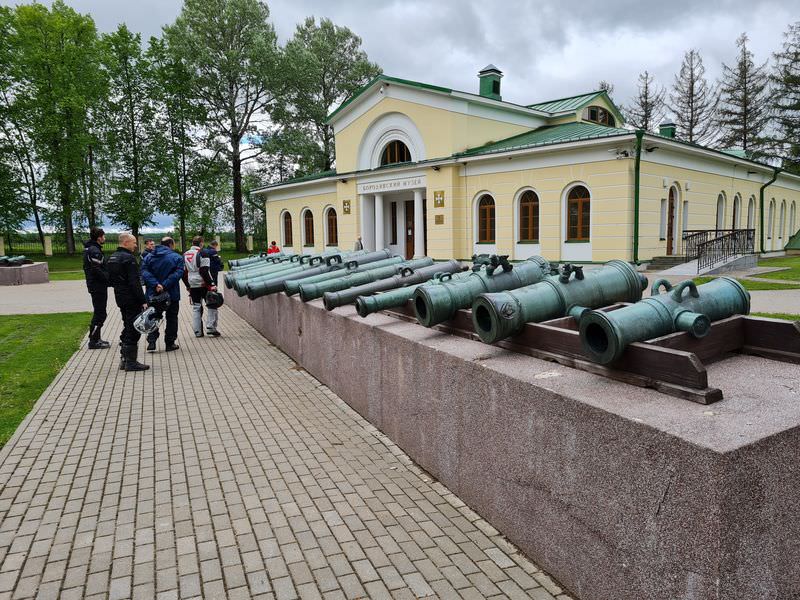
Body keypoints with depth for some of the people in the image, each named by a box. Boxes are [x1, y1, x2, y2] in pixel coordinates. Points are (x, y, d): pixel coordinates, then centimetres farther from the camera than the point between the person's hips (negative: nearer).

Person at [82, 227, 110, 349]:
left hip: (94, 285, 10)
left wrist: (107, 277, 13)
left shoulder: (89, 249, 14)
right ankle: (94, 341, 0)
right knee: (100, 314, -4)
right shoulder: (95, 251, -18)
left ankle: (96, 338, 25)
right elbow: (97, 270, -24)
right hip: (98, 287, -10)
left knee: (99, 313, 18)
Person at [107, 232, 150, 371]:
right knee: (133, 330, -4)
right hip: (131, 299, -10)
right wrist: (143, 301, -19)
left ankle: (125, 359, 23)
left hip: (120, 297, 10)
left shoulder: (112, 258, 13)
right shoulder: (129, 258, -17)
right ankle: (131, 362, 0)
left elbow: (110, 280, 20)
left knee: (127, 328, 18)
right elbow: (134, 282, -21)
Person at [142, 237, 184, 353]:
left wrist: (155, 284, -17)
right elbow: (178, 274, -19)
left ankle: (151, 342, 6)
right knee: (171, 318, 9)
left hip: (153, 294, 3)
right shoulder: (177, 257, -7)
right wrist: (165, 285, -21)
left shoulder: (148, 257, 5)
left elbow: (144, 272, -8)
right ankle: (170, 344, 13)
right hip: (172, 294, -3)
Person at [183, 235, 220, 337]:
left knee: (196, 307, 11)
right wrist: (211, 284, -17)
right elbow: (204, 271, -18)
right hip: (203, 284, -6)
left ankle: (198, 332, 10)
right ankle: (210, 327, -4)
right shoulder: (202, 253, -10)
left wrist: (187, 285, 25)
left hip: (192, 285, 6)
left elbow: (183, 272, 15)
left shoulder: (185, 254, 11)